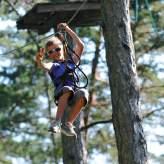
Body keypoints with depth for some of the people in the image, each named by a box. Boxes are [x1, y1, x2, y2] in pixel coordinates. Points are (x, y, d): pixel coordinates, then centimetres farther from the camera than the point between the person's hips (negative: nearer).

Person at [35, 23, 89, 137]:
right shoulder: (53, 65, 19)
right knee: (67, 89, -37)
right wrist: (39, 60, -29)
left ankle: (68, 123, -29)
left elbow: (80, 46, 17)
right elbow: (43, 65, -6)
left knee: (83, 93, -33)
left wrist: (68, 29, 18)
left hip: (74, 97, 2)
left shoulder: (71, 62, 27)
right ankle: (57, 121, -37)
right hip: (61, 95, -2)